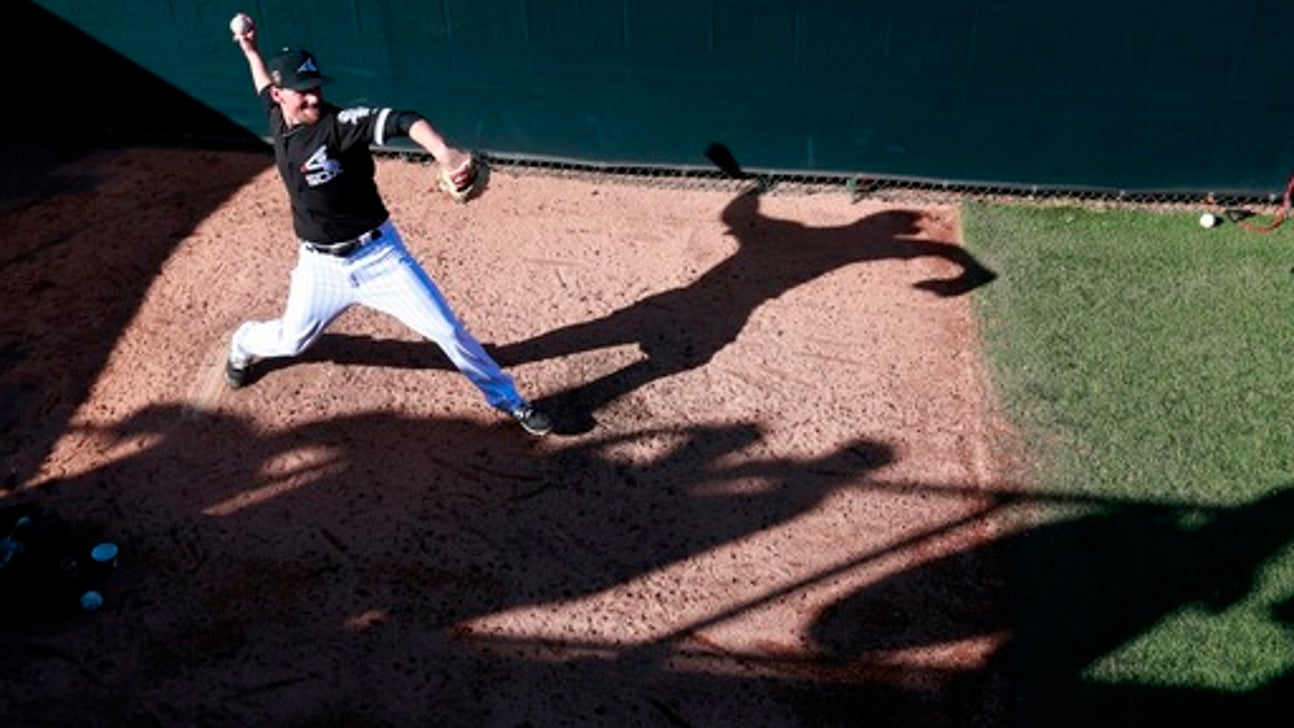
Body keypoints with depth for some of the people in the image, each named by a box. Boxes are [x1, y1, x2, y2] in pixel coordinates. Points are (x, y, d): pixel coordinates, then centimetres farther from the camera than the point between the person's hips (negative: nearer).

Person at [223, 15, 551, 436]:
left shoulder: (339, 124, -20)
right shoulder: (278, 121, -2)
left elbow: (400, 121, -40)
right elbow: (266, 90, 26)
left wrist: (444, 153, -58)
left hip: (379, 257, -4)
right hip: (321, 266, 4)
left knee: (447, 329, -4)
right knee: (290, 341, 18)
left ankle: (507, 400, 11)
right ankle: (243, 345, 54)